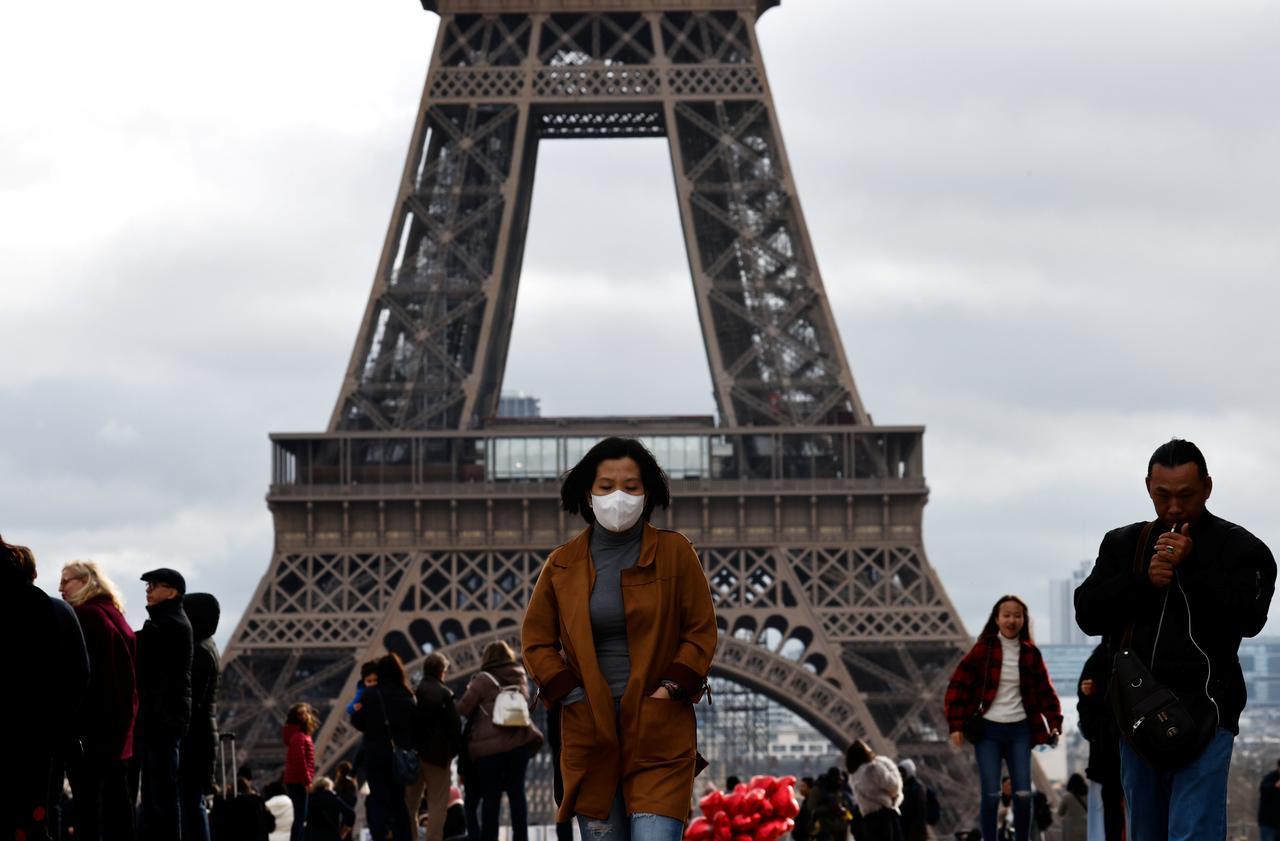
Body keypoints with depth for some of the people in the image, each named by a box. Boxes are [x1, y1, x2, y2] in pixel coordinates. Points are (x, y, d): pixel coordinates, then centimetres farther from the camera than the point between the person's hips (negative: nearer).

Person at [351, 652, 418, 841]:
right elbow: (414, 725, 4)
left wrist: (356, 712, 12)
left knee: (378, 800, -1)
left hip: (376, 755, -3)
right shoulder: (407, 696, 1)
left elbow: (359, 723, -6)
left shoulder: (370, 694, -10)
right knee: (399, 800, 13)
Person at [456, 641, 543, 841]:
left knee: (491, 797, 0)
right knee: (517, 792, 7)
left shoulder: (483, 679, -5)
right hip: (519, 741, 4)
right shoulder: (521, 678, 11)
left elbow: (462, 709, -3)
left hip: (489, 745, -4)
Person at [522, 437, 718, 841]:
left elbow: (702, 632, 4)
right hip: (590, 734, 3)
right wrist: (572, 696, -2)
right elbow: (536, 641, 11)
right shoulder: (562, 564, 7)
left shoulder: (674, 553, 3)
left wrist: (670, 689, -8)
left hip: (660, 734, -2)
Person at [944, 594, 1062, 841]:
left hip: (1019, 730, 2)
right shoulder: (983, 649, -2)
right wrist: (956, 726, -8)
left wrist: (1054, 724, -1)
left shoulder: (1031, 653, 6)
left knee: (1023, 794, -4)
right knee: (991, 794, -6)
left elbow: (1045, 691, 11)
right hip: (987, 730, -2)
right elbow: (958, 686, -2)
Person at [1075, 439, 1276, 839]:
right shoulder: (1122, 544, 15)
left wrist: (1190, 567, -15)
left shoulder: (1238, 547, 3)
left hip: (1204, 714, -5)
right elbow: (1087, 614, 6)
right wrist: (1144, 581, -9)